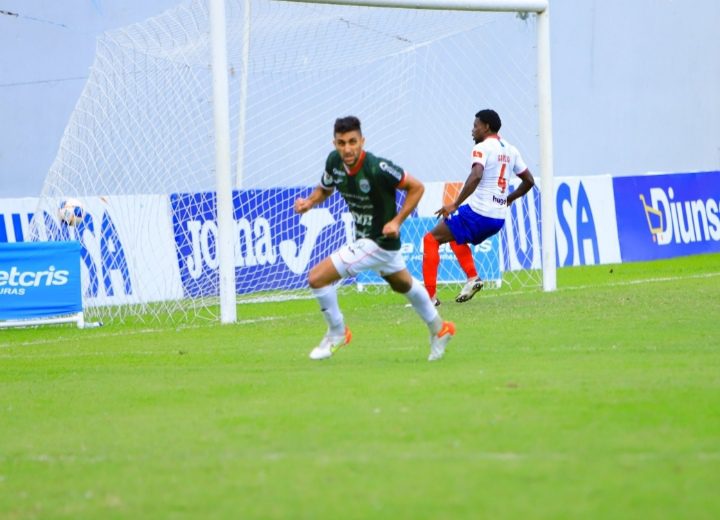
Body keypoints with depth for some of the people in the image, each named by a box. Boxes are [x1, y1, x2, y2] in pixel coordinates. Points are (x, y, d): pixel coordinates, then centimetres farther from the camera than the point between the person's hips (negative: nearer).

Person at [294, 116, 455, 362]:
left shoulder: (377, 168, -31)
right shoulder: (334, 161, -11)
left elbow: (416, 187, -19)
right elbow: (325, 188, 9)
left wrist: (397, 221, -25)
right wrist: (309, 201, -12)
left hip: (380, 240, -9)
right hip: (364, 237, 9)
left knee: (317, 277, -14)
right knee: (404, 285, 31)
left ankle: (336, 333, 10)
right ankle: (439, 329, 53)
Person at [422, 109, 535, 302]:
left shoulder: (482, 148, -9)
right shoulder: (510, 150, 14)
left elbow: (476, 176, -27)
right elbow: (529, 181, 20)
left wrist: (455, 204, -27)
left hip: (478, 213, -8)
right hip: (499, 218, 8)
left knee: (431, 239, 2)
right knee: (455, 236, 33)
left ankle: (429, 295, -7)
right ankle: (472, 278, 15)